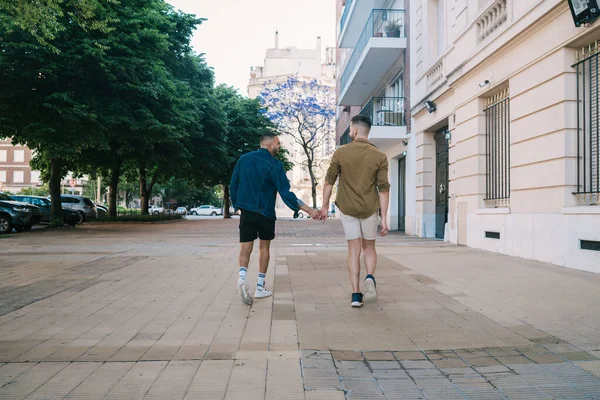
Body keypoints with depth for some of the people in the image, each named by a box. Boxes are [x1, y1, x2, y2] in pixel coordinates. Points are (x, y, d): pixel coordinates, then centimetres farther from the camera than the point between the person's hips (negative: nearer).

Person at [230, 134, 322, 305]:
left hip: (246, 211, 3)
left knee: (245, 247, 2)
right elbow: (285, 193, -16)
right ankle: (260, 287, 16)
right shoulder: (274, 165, -10)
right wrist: (308, 210, -17)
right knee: (265, 247, 13)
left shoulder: (244, 159, 4)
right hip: (265, 212, -2)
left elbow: (233, 185, 7)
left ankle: (242, 276, -26)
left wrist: (237, 205, 18)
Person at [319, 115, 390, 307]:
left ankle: (356, 294, 3)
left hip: (347, 209, 0)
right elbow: (383, 189, -8)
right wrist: (384, 218, -4)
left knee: (354, 250, 6)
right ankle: (370, 277, -8)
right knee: (369, 247, 18)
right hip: (369, 209, 0)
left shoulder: (341, 152, -5)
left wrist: (325, 206, 12)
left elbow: (329, 181, -1)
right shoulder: (380, 156, -6)